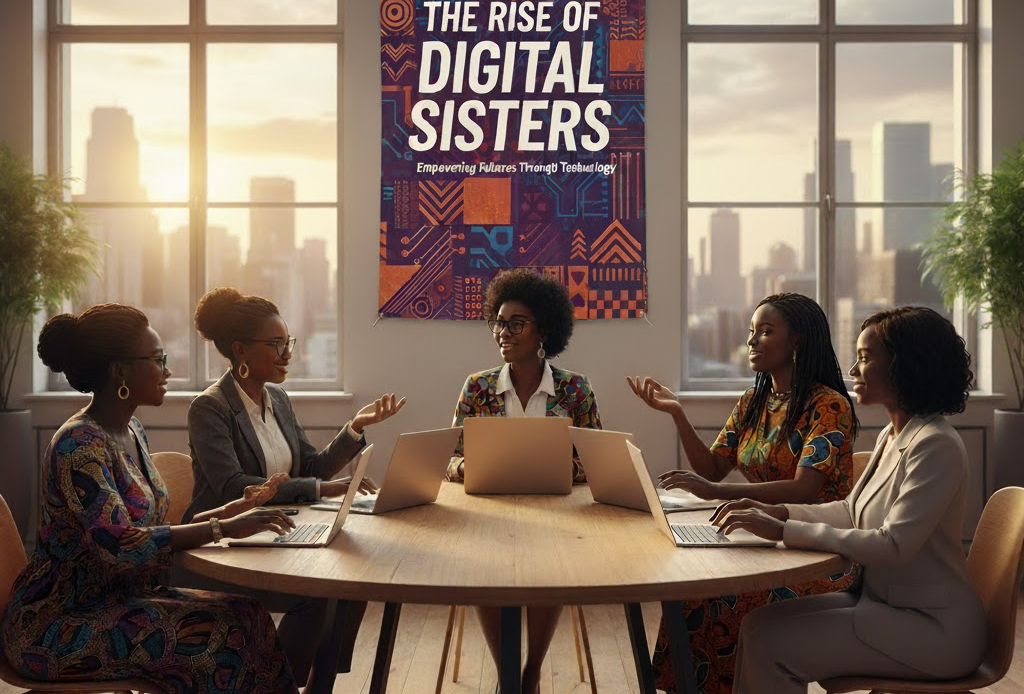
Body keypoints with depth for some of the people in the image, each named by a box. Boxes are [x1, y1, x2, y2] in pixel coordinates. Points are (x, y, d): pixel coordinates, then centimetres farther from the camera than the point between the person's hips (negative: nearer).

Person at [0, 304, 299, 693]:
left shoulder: (131, 430, 9)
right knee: (221, 634, -21)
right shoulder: (79, 444, -19)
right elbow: (118, 545, -29)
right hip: (59, 623, -8)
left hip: (119, 598, 8)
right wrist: (221, 529, -26)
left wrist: (222, 513, 0)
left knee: (247, 615, -9)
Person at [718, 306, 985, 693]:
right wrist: (778, 512, 2)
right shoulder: (891, 437, 10)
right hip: (881, 601, 9)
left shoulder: (936, 446, -20)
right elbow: (851, 512, 19)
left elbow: (893, 546, -27)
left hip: (931, 629, -9)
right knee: (758, 623, -3)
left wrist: (784, 531, -27)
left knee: (769, 645, -16)